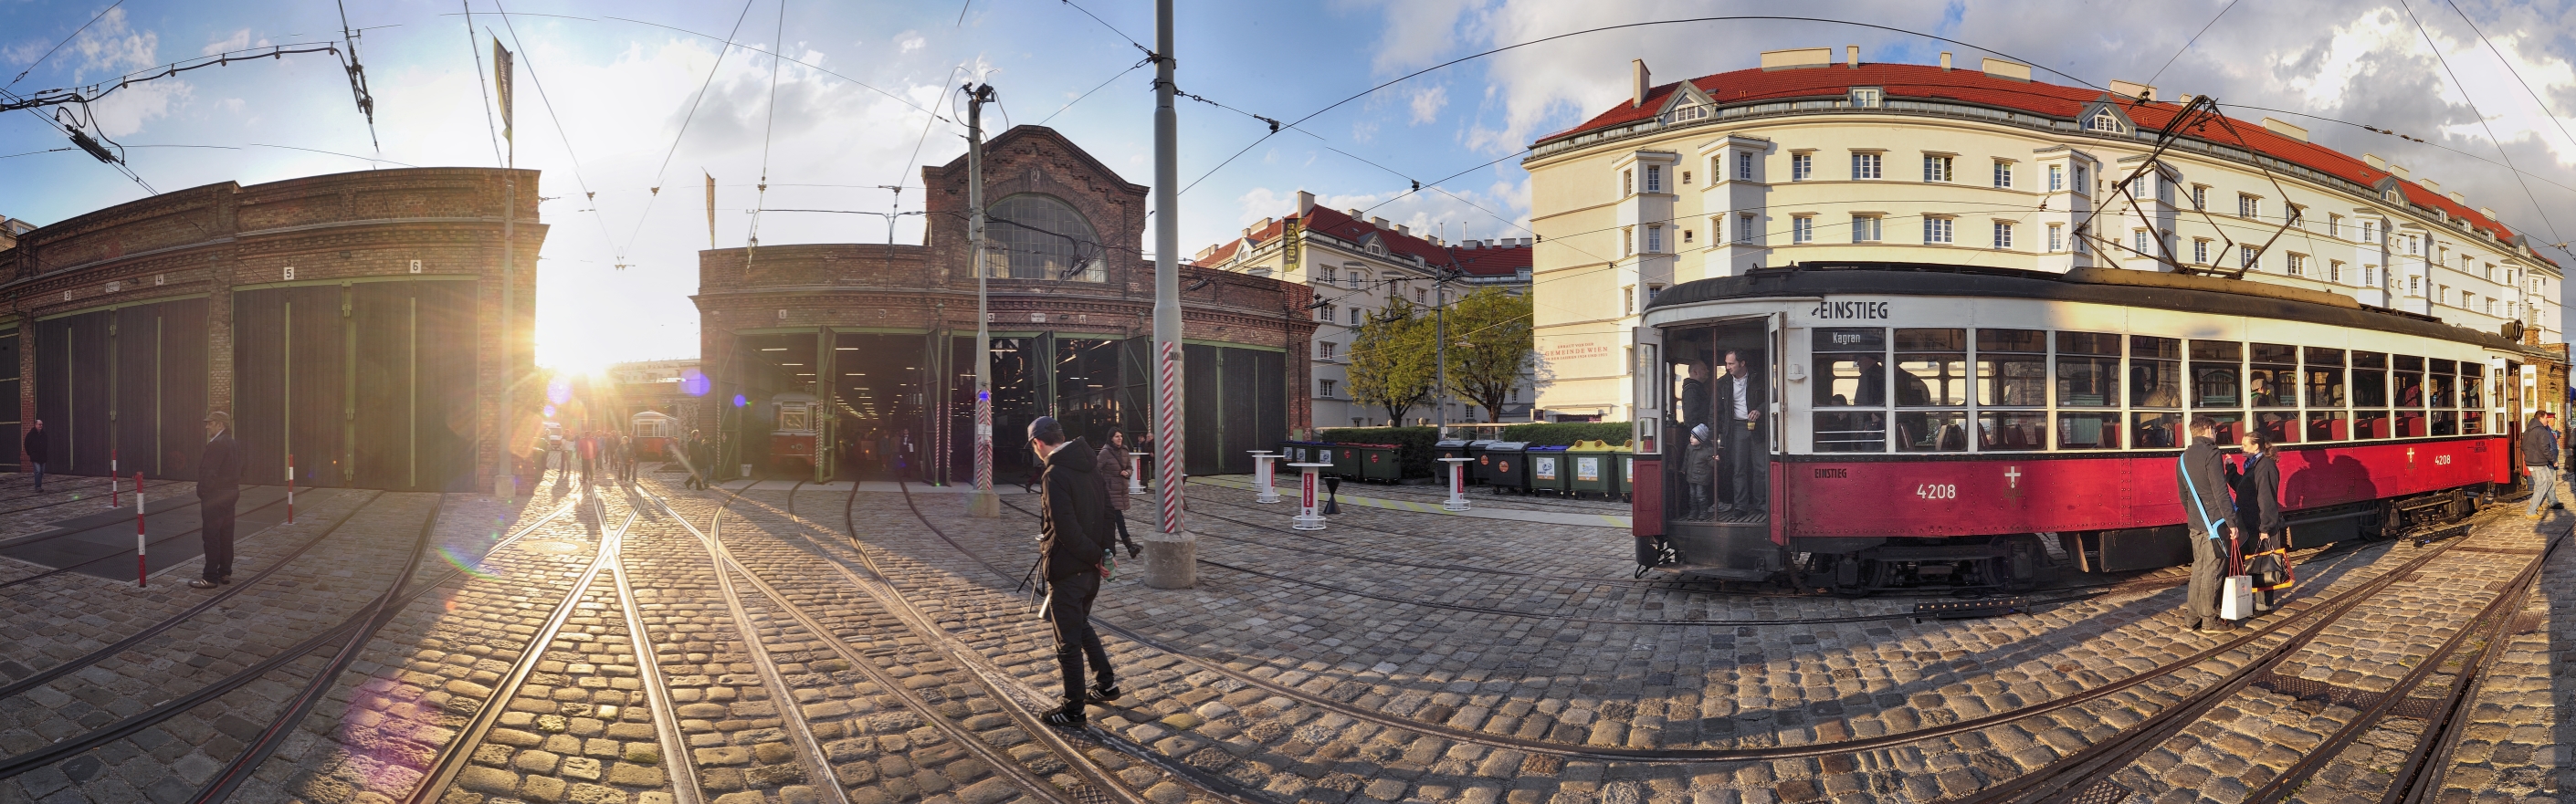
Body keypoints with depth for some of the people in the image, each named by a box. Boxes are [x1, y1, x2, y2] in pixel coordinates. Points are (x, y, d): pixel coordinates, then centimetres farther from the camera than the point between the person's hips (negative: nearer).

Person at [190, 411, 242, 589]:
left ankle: (210, 578, -2)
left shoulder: (216, 444, -17)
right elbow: (238, 469, 14)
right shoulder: (234, 444, 11)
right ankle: (225, 573, 17)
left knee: (211, 537, -4)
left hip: (214, 495, -9)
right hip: (230, 493, 9)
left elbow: (209, 472, -19)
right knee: (226, 536, 12)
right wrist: (234, 486, 15)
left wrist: (202, 490, -9)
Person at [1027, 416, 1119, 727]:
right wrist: (1103, 551, 8)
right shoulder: (1090, 465, 5)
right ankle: (1106, 682, 32)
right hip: (1089, 567, 8)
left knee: (1068, 641, 3)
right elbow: (1106, 511, 10)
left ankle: (1073, 711, 13)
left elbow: (1066, 530, -25)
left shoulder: (1054, 476, -21)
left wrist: (1095, 556, -13)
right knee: (1081, 624, 27)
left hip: (1067, 570, -8)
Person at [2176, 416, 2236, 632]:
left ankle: (2194, 617, 14)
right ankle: (2210, 620, 2)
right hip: (2215, 522, -7)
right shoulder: (2211, 454, -12)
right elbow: (2220, 491, -17)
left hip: (2195, 523, 7)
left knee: (2198, 567, 12)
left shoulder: (2183, 458, 13)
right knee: (2213, 570, -2)